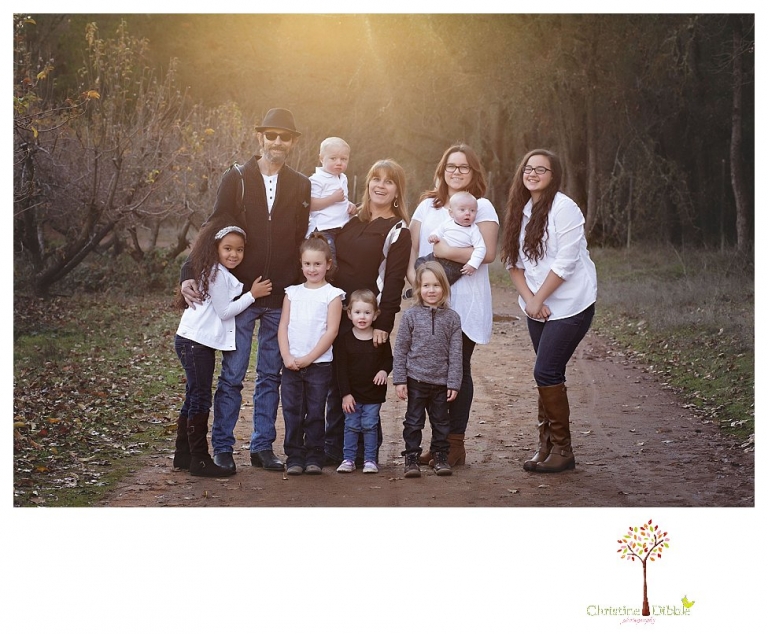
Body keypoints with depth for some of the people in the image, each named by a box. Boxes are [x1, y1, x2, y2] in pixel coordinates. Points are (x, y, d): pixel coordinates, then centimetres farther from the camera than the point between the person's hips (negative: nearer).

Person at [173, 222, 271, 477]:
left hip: (202, 343, 10)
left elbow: (223, 309, 18)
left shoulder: (220, 273, 16)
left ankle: (183, 455, 21)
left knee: (194, 398, 14)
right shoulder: (217, 274, -14)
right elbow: (224, 311, -12)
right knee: (200, 399, -6)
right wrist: (252, 295, -9)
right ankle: (200, 459, -3)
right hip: (195, 343, -10)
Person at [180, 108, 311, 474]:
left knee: (271, 376, 9)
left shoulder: (300, 186, 8)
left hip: (281, 298, 3)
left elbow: (300, 241, 9)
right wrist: (190, 275, -14)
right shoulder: (237, 179, 0)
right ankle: (222, 448, 10)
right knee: (232, 374, 0)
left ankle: (263, 447, 18)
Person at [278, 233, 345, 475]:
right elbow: (283, 327, 7)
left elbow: (331, 331, -7)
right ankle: (294, 457, 10)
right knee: (292, 412, 2)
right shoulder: (292, 292, 11)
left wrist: (308, 358, -11)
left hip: (319, 364, -3)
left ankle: (314, 458, 11)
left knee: (315, 413, 2)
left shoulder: (332, 294, 0)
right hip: (291, 363, 3)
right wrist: (287, 357, -7)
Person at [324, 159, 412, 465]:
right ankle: (333, 448, 16)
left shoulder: (398, 231, -2)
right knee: (334, 381, 7)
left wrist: (383, 324, -16)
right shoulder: (352, 221, 15)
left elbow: (393, 282, -9)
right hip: (337, 313, 6)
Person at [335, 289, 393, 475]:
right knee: (351, 426, 5)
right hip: (352, 393, 0)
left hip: (374, 392, 0)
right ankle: (348, 459, 13)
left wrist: (384, 370, -13)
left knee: (370, 426, 4)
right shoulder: (345, 339, -4)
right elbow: (341, 368, -4)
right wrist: (345, 394, -8)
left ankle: (370, 459, 13)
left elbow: (389, 359, 10)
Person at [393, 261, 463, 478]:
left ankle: (440, 456, 25)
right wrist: (399, 380, -5)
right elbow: (400, 349, -1)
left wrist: (453, 383, -4)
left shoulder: (452, 318, 0)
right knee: (413, 421, 5)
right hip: (416, 380, -1)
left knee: (441, 421, 12)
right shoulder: (411, 316, -3)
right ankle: (411, 457, 15)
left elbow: (455, 354, 0)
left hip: (441, 382, 1)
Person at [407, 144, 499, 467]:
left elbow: (488, 253, -11)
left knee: (458, 370, -1)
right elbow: (412, 248, 11)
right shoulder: (427, 205, 15)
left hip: (464, 303, -4)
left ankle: (456, 443, 7)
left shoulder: (481, 207, 1)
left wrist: (449, 252, -17)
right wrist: (413, 275, -7)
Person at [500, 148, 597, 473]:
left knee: (546, 373, -10)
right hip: (537, 307, 7)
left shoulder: (563, 208, -14)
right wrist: (528, 298, -7)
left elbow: (565, 263, -18)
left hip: (570, 305, -7)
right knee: (549, 375, 9)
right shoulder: (520, 210, 9)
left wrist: (538, 299, -13)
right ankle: (546, 446, 17)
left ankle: (562, 449, 2)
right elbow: (513, 261, 7)